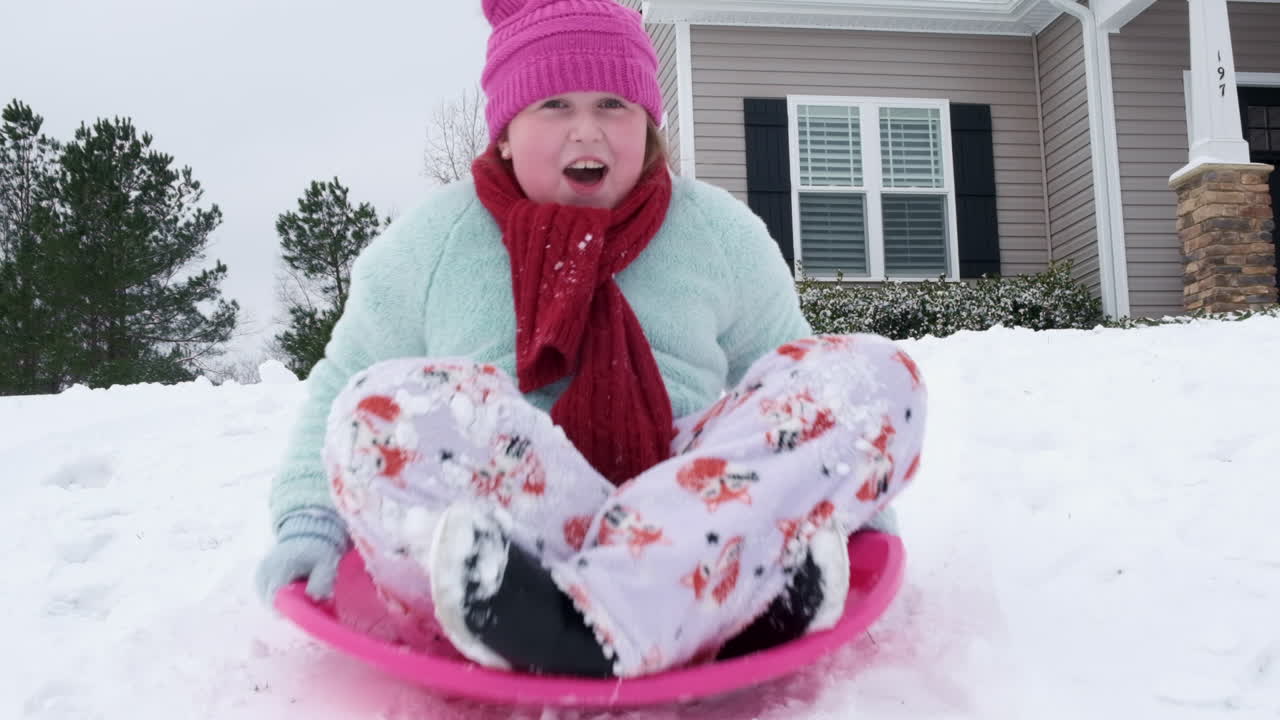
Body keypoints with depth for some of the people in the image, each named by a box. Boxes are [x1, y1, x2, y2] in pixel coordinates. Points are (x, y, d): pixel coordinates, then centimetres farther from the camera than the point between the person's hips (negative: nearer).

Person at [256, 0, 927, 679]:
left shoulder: (721, 235, 11)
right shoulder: (429, 244, 8)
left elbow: (789, 390, 16)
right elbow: (339, 387, 13)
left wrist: (854, 506, 2)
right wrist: (310, 522, -1)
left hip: (690, 532, 2)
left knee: (874, 374, -16)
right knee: (385, 404, -29)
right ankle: (754, 583, -37)